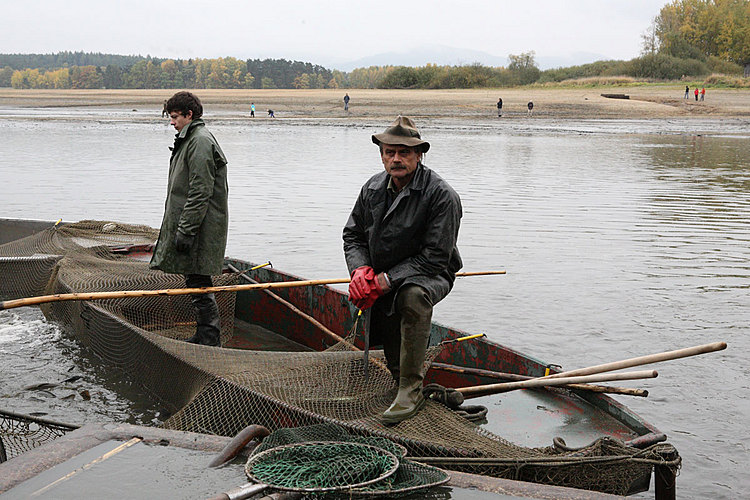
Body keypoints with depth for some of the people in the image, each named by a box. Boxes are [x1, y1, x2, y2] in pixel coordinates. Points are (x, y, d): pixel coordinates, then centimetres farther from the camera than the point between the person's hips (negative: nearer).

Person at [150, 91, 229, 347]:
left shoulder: (200, 141, -14)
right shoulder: (190, 139, 19)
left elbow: (200, 192, -21)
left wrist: (186, 230, -22)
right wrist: (179, 228, 24)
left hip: (200, 228, -10)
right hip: (187, 224, 10)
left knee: (197, 282, -7)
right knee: (195, 281, 14)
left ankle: (209, 337, -2)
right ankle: (205, 334, 21)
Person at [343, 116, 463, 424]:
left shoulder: (441, 196, -17)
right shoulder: (373, 188, 2)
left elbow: (435, 258, -20)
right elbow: (353, 235, 11)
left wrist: (386, 280, -24)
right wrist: (360, 270, -10)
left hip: (430, 276, -6)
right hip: (380, 278, 6)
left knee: (413, 296, -39)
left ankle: (410, 391, -30)